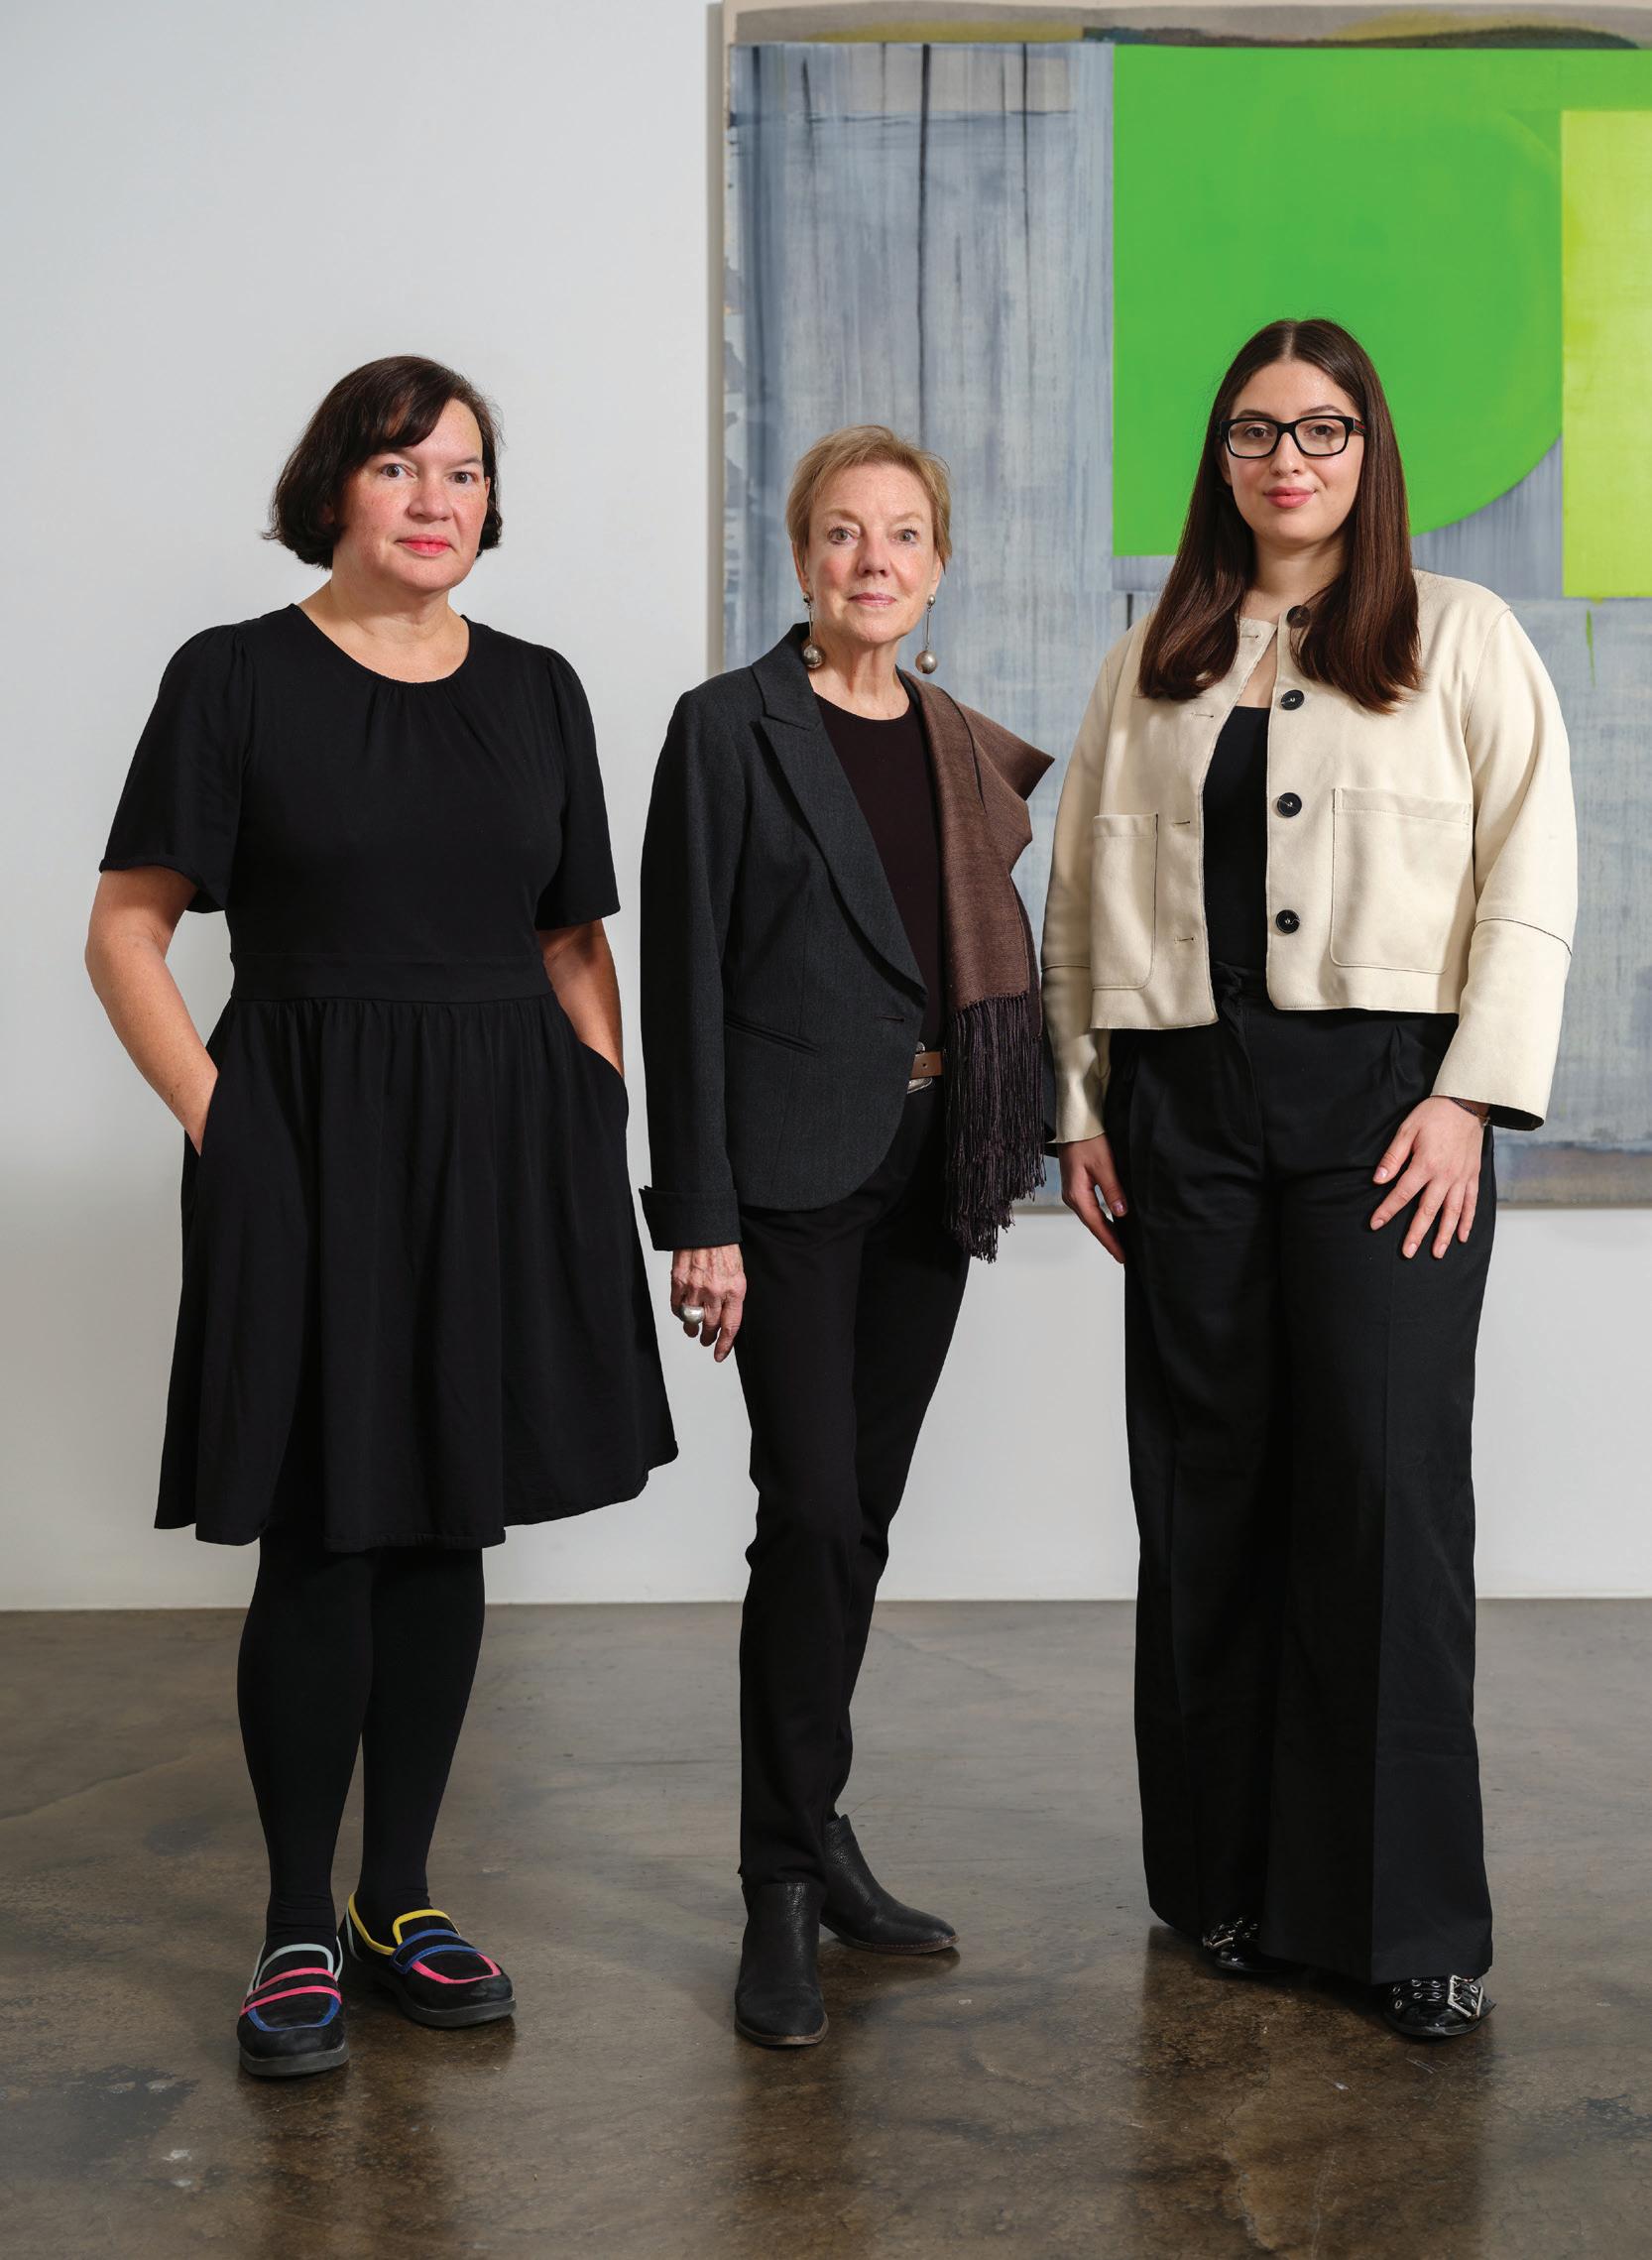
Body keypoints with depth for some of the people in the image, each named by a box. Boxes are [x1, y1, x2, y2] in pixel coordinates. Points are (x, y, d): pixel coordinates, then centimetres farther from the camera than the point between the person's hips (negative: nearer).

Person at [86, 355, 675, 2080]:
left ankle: (398, 1900, 23)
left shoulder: (536, 690, 11)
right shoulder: (235, 677, 0)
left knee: (446, 1529, 9)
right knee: (320, 1537, -1)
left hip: (504, 1150, 4)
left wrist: (601, 1122, 4)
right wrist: (219, 1113, -12)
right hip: (309, 1142, -4)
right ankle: (297, 1932, 14)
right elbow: (127, 929, -2)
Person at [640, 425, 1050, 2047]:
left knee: (863, 1509, 11)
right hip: (793, 1170, -5)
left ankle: (806, 1830, 25)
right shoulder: (730, 728, -4)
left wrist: (1009, 1146, 8)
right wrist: (699, 1216, -13)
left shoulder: (968, 748, 13)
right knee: (813, 1510, -8)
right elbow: (684, 979, -8)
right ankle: (788, 1883, 4)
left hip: (928, 1169, 6)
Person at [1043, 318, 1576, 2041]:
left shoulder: (1461, 638, 7)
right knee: (1205, 1488, 5)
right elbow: (1086, 887, 14)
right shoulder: (1152, 663, 16)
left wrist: (1468, 1095, -9)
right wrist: (1077, 1103, 7)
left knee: (1388, 1482, -6)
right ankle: (1228, 1878, 18)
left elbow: (1529, 879, 0)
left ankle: (1408, 1915, 5)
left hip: (1381, 1094, -3)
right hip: (1187, 1103, 3)